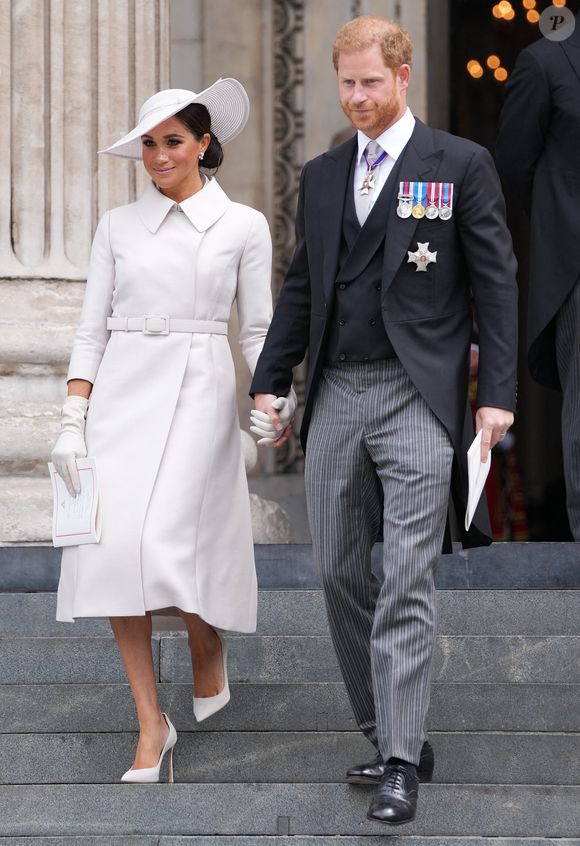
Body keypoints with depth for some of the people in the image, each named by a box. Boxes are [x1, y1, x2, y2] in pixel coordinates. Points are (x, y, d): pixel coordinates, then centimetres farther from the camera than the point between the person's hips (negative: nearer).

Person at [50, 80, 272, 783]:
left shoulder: (243, 226, 5)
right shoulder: (118, 226, 10)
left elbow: (257, 328, 8)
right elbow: (92, 330, 9)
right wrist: (72, 423, 1)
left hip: (198, 392, -2)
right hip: (120, 394, 3)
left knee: (165, 543, -16)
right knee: (113, 548, -10)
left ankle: (209, 658, 17)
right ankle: (151, 725, -1)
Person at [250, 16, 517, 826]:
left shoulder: (462, 165, -1)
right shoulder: (321, 175, 13)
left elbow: (495, 283, -3)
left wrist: (497, 395, -9)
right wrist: (270, 385, 11)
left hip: (418, 398, -5)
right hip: (336, 396, 6)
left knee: (405, 585, -9)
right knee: (341, 575, 7)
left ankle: (402, 764, -8)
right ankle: (388, 734, 19)